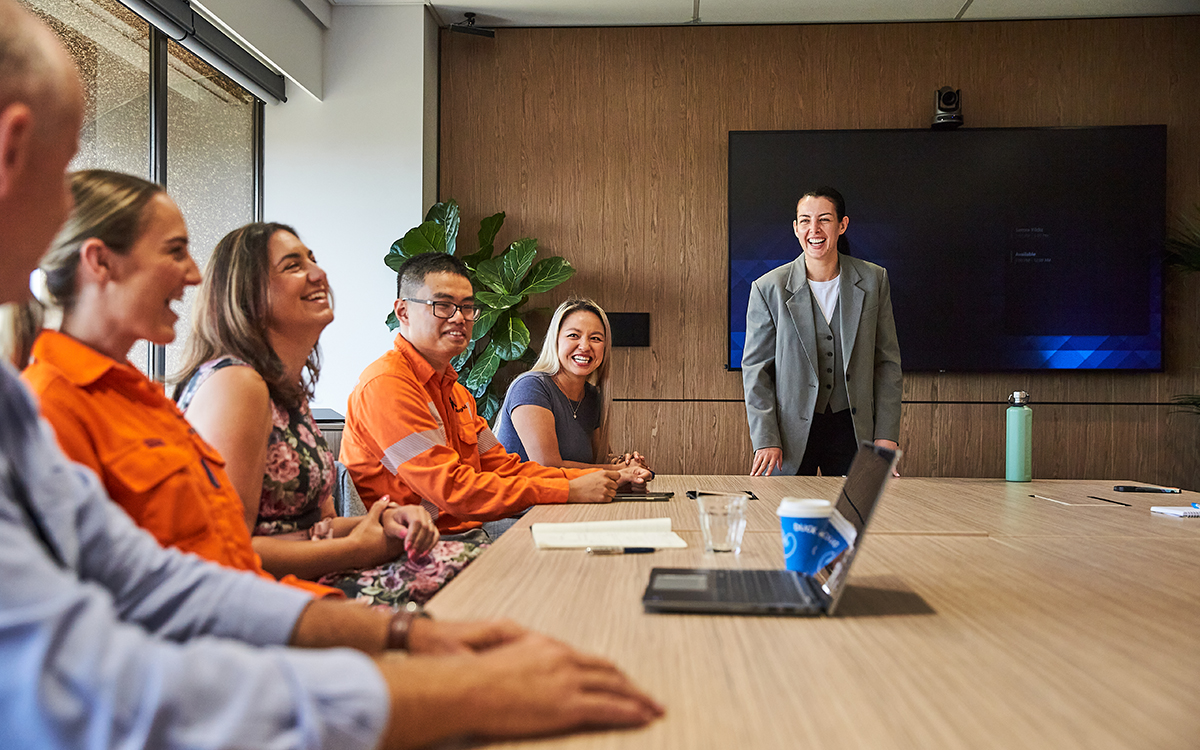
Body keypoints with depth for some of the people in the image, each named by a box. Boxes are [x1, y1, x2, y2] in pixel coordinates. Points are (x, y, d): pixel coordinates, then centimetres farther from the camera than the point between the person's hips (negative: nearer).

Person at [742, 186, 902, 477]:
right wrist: (765, 440, -9)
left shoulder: (873, 280, 0)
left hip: (852, 428, 2)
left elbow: (887, 361, 4)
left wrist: (886, 435, -1)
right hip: (792, 432, -1)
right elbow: (756, 368, -3)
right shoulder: (768, 288, -6)